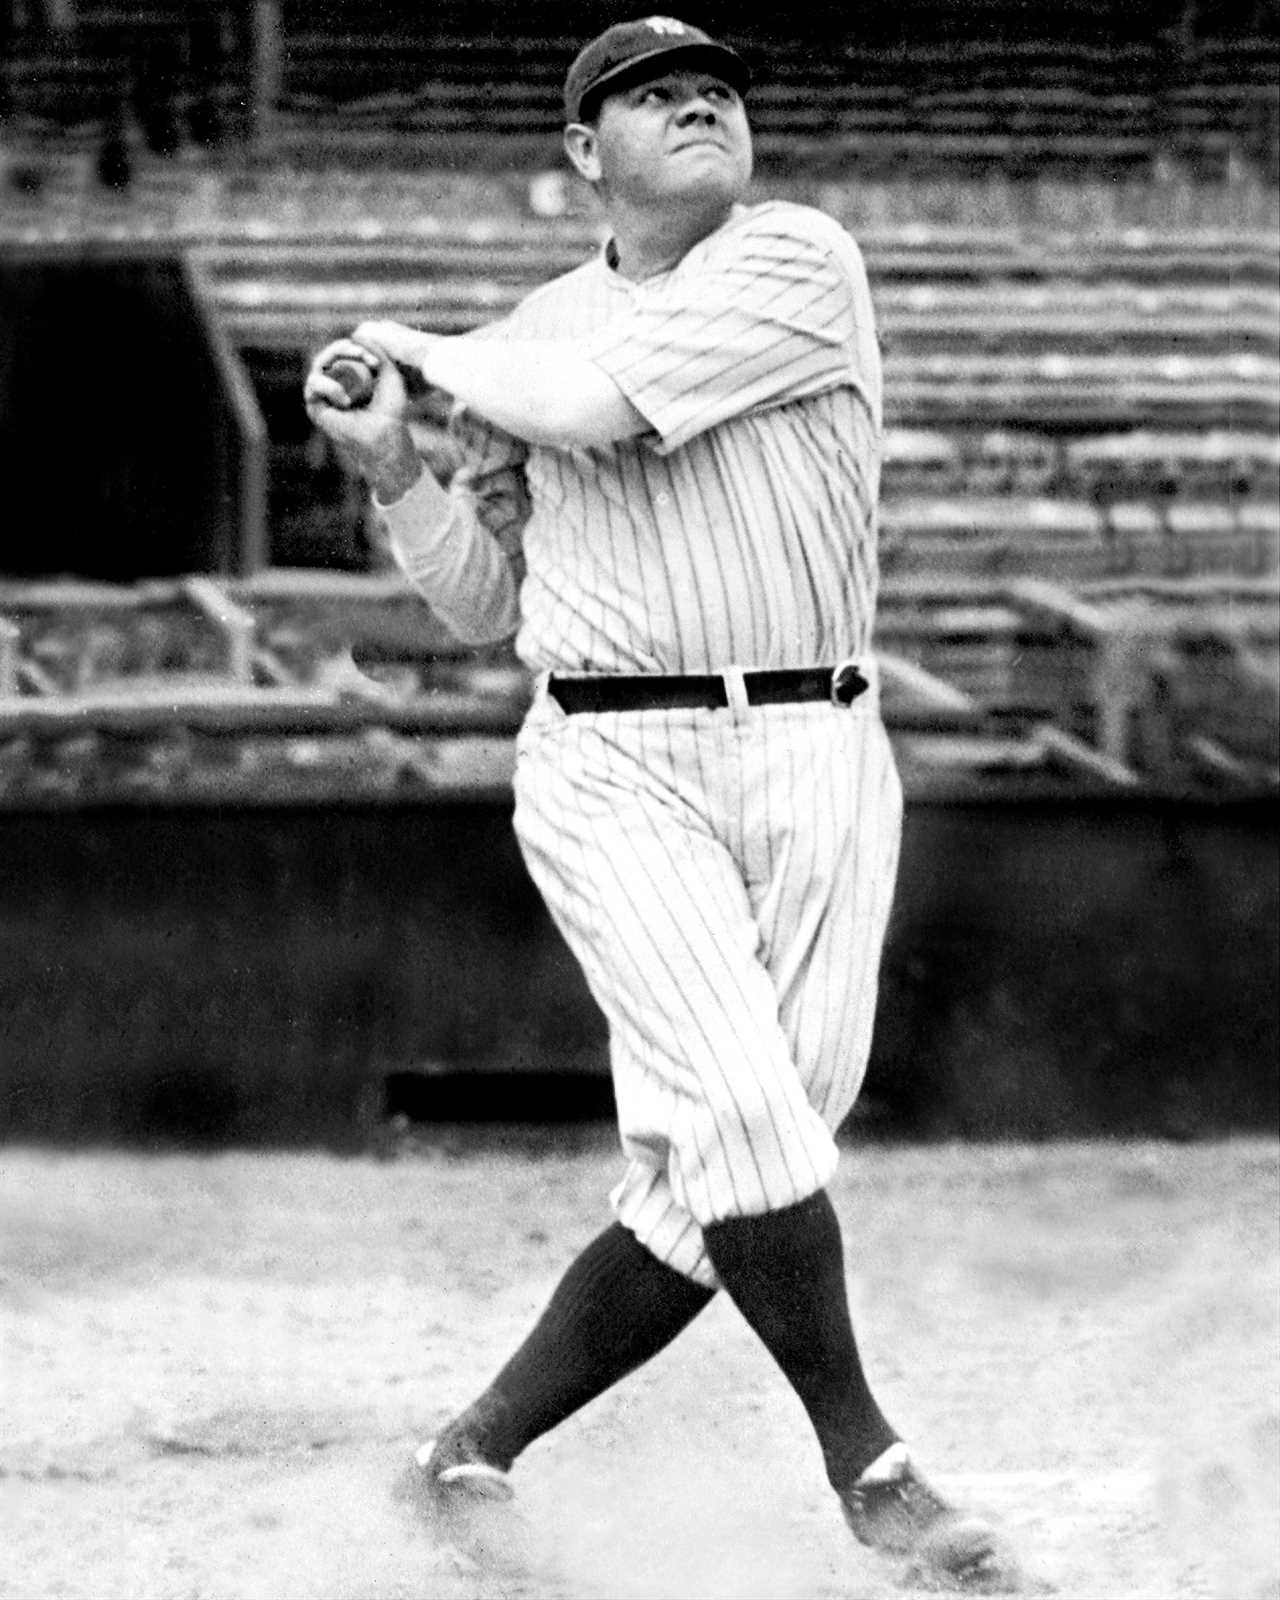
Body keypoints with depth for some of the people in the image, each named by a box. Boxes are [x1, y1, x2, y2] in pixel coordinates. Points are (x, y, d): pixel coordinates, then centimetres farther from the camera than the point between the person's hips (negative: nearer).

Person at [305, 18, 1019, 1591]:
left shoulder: (799, 263, -1)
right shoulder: (528, 344, 11)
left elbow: (604, 402, -13)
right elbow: (484, 603, 19)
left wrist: (431, 353, 3)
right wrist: (388, 463, 3)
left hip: (817, 766, 0)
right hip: (611, 769, 0)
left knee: (712, 1190, 0)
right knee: (741, 1115, -20)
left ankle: (480, 1447, 16)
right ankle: (866, 1461, -6)